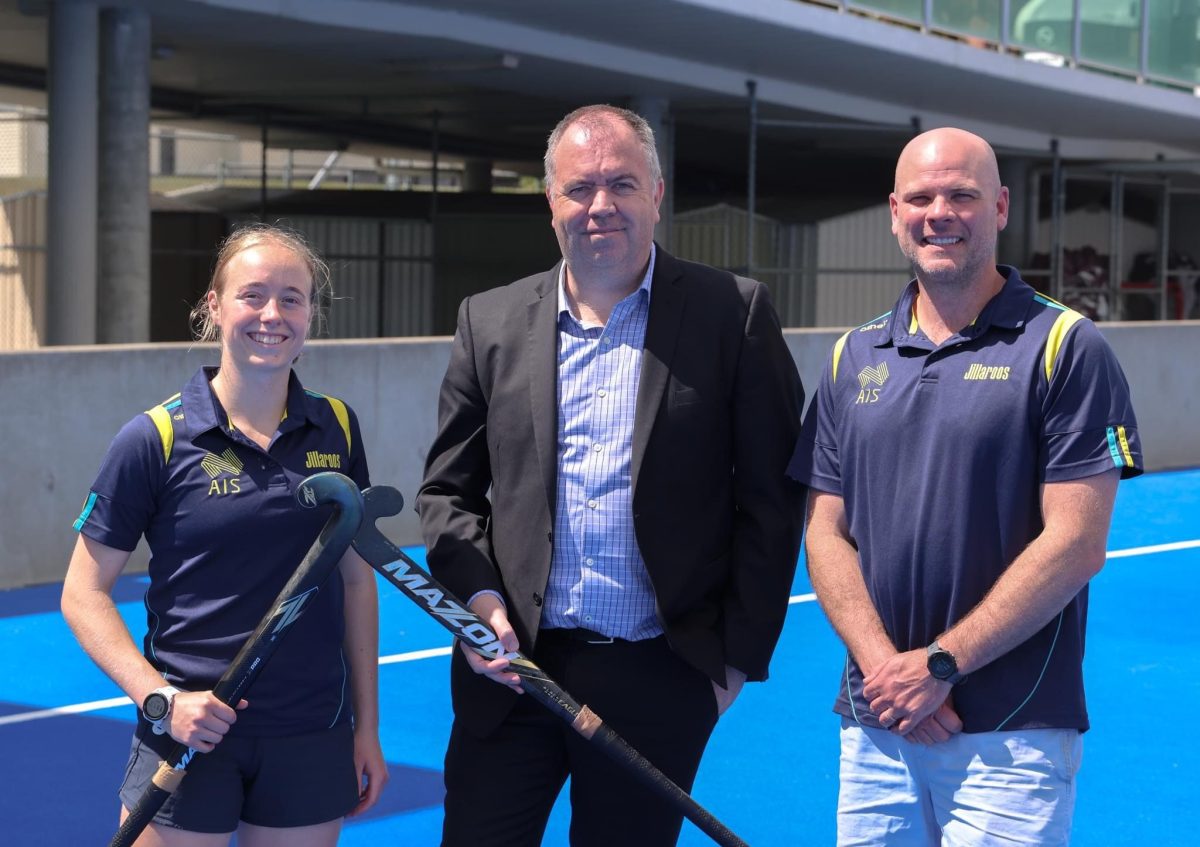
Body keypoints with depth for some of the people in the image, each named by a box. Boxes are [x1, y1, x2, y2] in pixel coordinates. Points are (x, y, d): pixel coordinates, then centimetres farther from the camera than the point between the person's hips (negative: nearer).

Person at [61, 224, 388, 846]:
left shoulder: (337, 429, 4)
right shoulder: (156, 439, -6)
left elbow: (356, 579, 11)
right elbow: (83, 595, -3)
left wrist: (367, 726, 9)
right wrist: (161, 699, -15)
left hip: (312, 742, 3)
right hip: (192, 732, -3)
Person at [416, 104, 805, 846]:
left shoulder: (733, 314, -2)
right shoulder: (491, 322, 6)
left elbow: (772, 497, -2)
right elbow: (448, 487, 11)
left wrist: (740, 653, -4)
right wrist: (477, 599, -6)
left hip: (660, 679, -2)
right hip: (516, 666, 2)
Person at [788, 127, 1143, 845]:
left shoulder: (1065, 348, -5)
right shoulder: (855, 358, 10)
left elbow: (1076, 545, -11)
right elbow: (827, 534, 7)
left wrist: (939, 665, -13)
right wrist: (882, 664, -9)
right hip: (874, 725, 4)